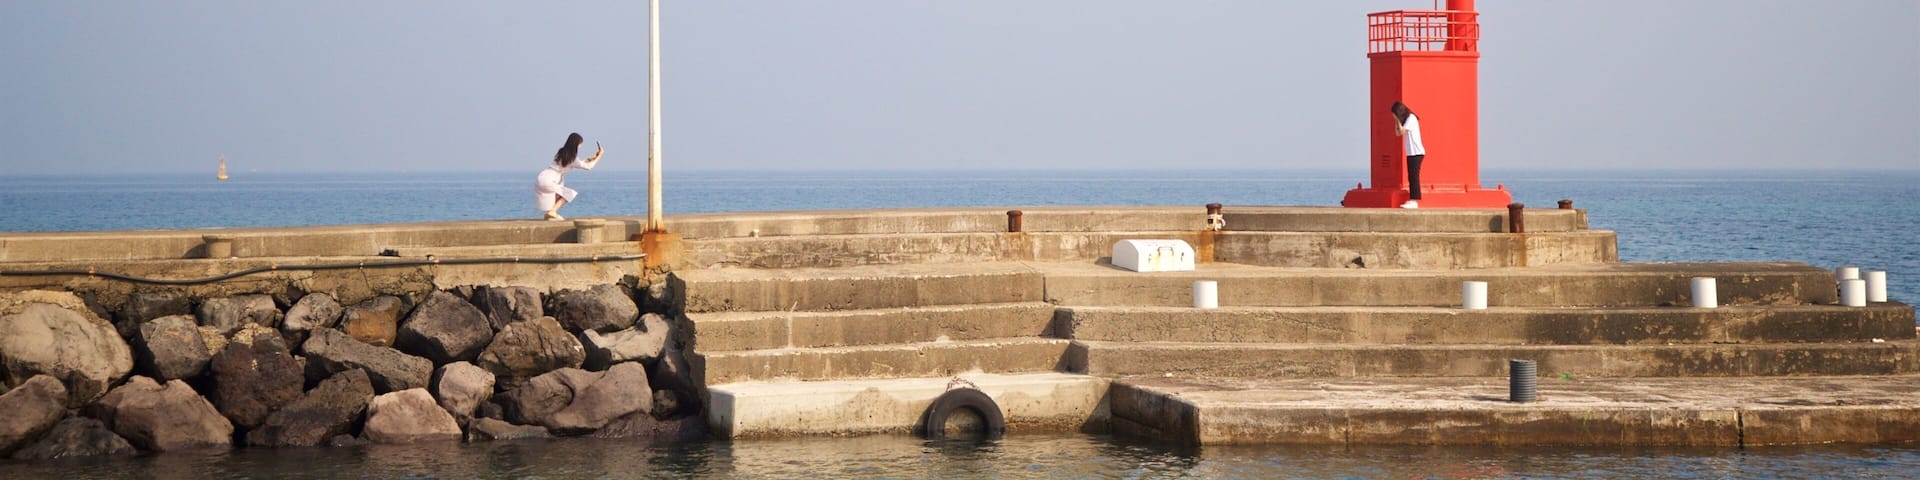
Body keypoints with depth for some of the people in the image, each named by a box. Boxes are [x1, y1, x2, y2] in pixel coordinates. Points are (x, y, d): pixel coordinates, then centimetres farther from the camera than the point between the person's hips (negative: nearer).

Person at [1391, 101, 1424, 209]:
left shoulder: (1411, 118, -11)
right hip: (1411, 153, 10)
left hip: (1416, 152, -10)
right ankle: (1411, 200, 9)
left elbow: (1402, 131, -17)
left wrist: (1398, 120, -8)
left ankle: (1414, 201, -13)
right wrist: (1397, 121, 6)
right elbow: (1397, 133, 16)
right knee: (1411, 177, 8)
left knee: (1414, 176, -11)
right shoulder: (1406, 119, 17)